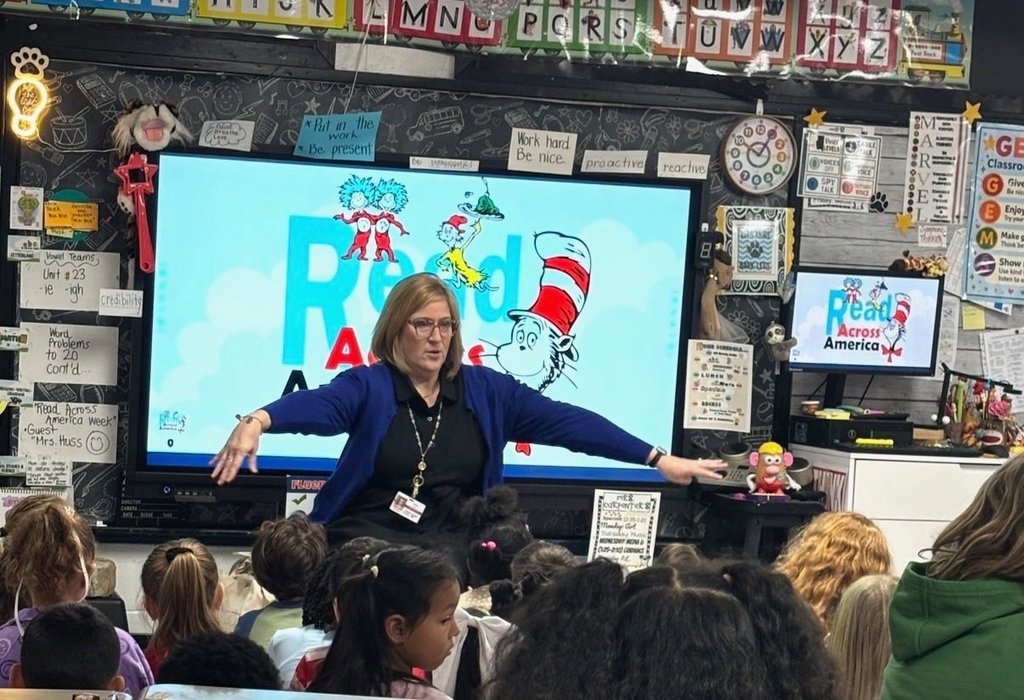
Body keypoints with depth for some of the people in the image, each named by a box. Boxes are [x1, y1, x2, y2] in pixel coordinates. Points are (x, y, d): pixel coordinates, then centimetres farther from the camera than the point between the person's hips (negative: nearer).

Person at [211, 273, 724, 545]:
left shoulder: (485, 390, 7)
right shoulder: (368, 386, -2)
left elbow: (565, 421, 2)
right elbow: (314, 405, -21)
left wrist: (658, 459, -4)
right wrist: (259, 421, -45)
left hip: (449, 550, 2)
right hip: (368, 542, -2)